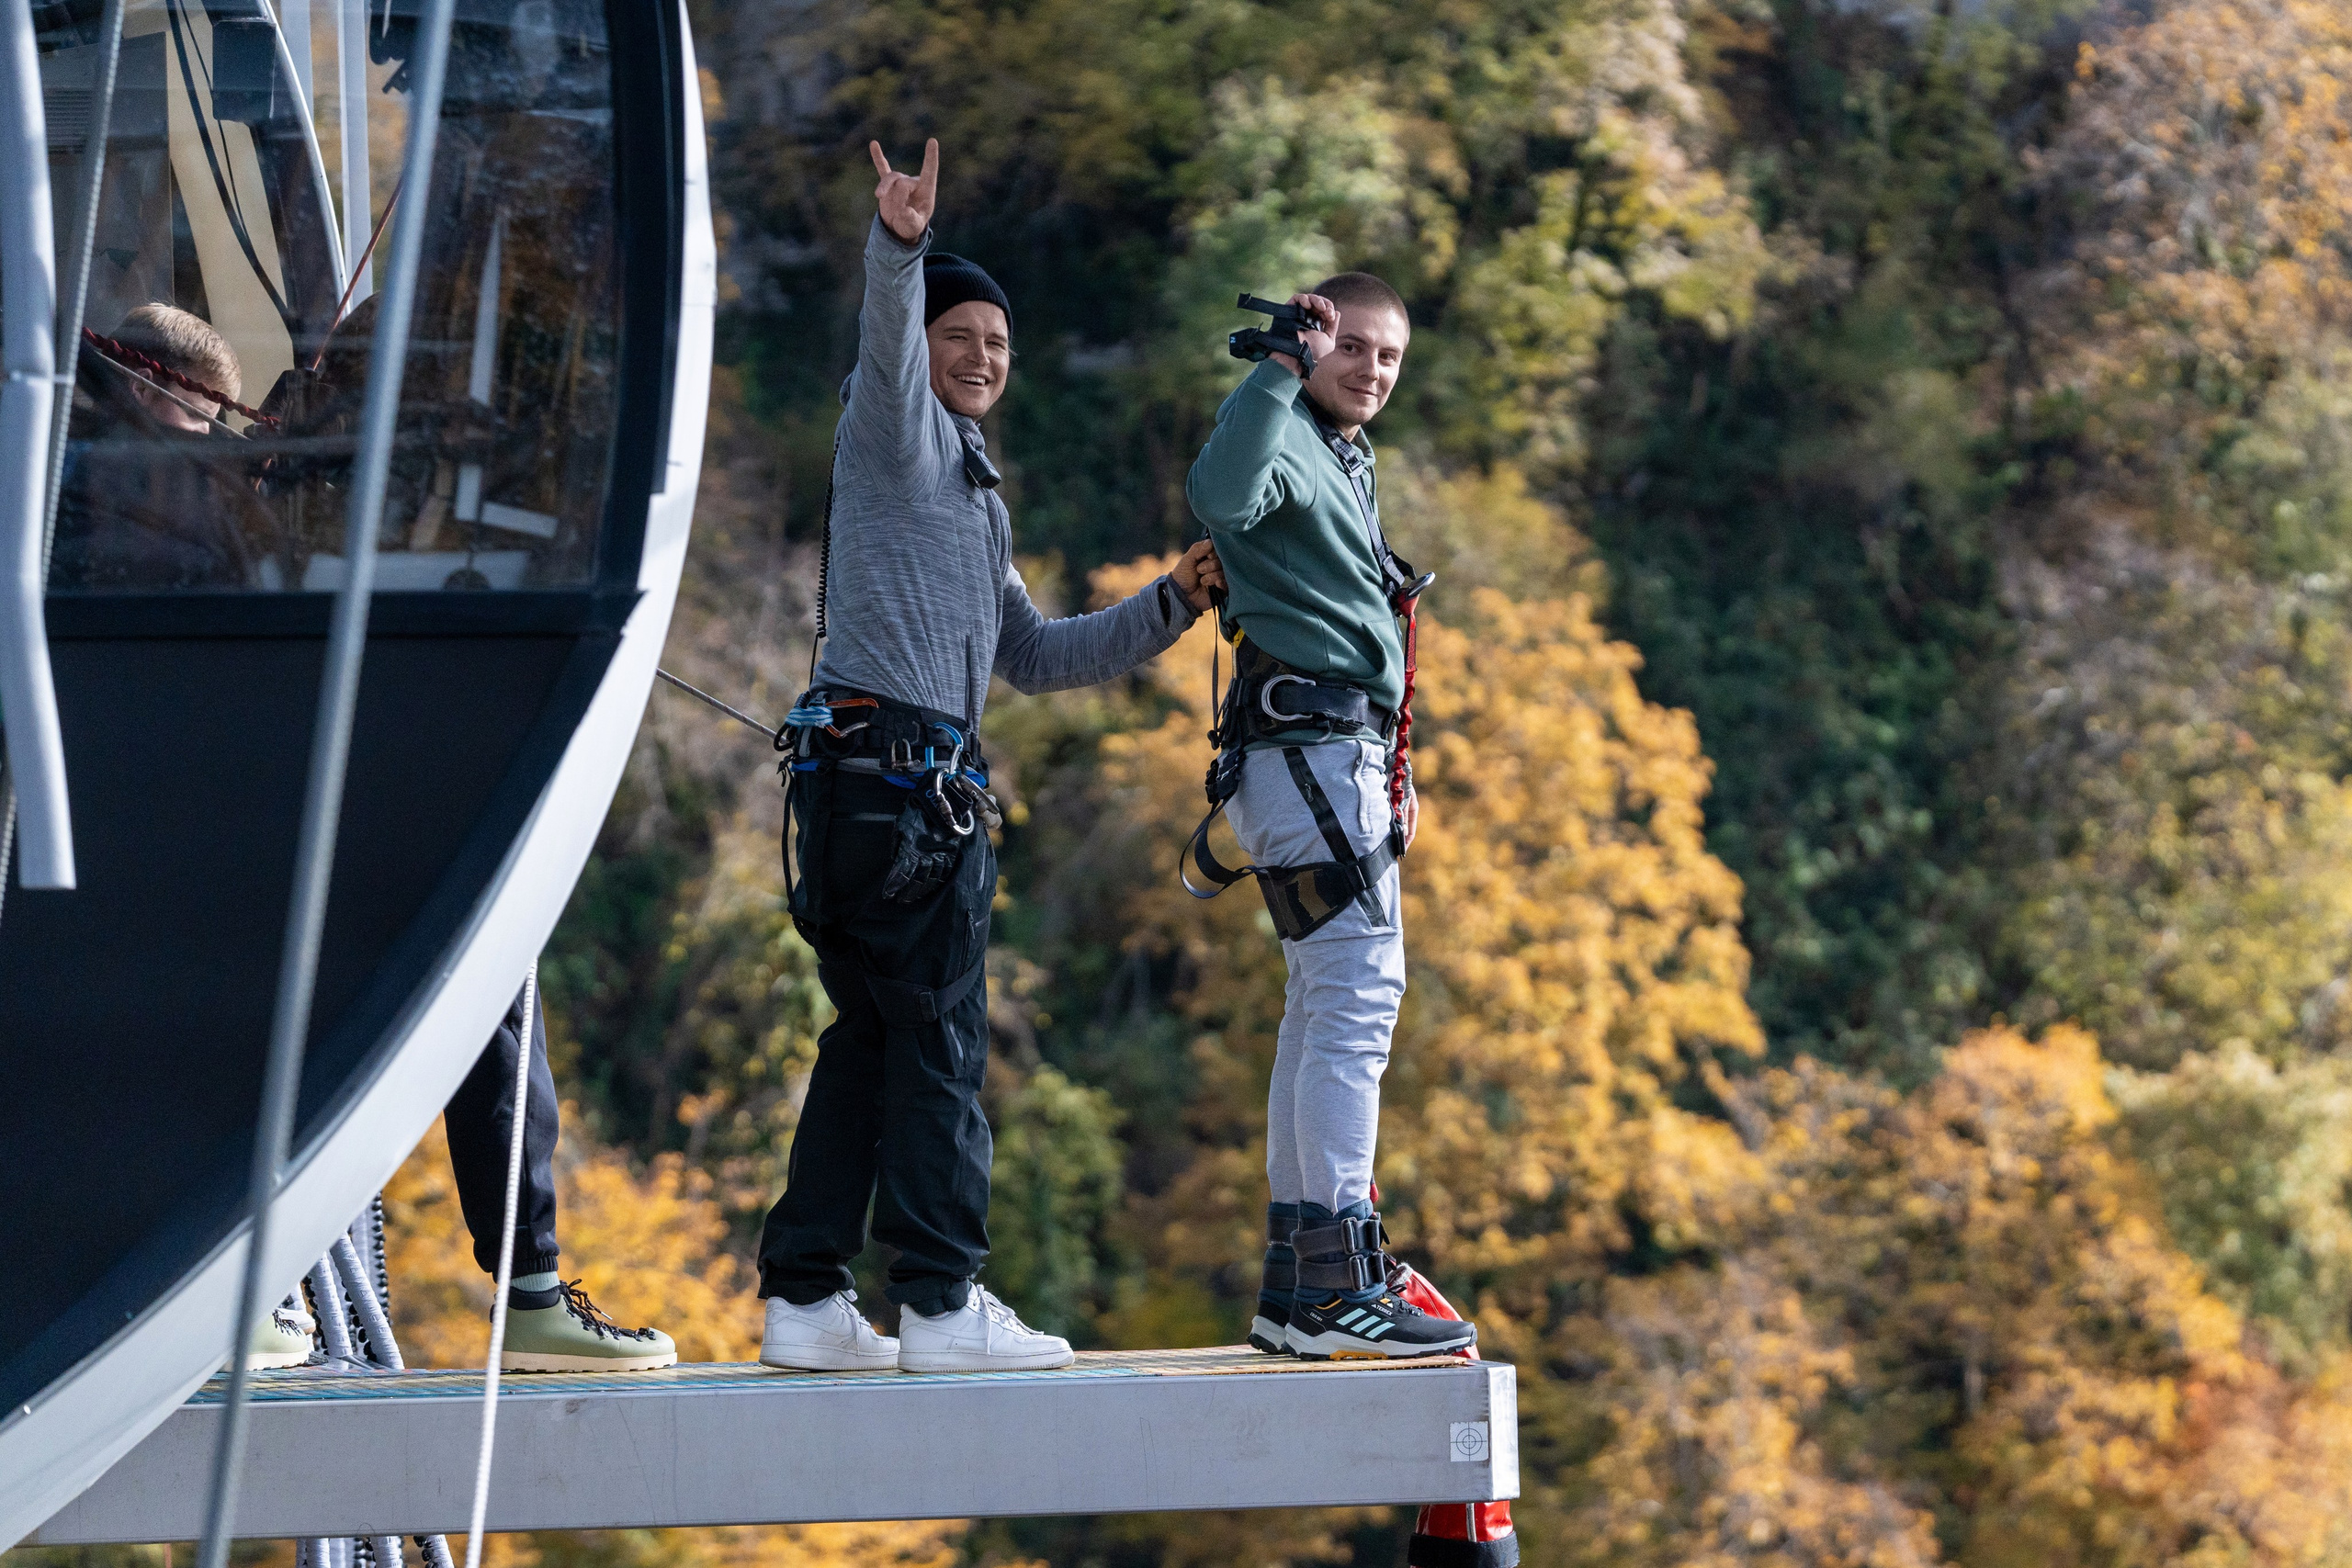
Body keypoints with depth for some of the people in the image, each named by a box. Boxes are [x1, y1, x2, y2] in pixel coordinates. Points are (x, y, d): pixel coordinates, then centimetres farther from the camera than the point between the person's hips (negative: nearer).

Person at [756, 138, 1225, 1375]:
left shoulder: (979, 500, 29)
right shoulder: (895, 431, 4)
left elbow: (1035, 659, 30)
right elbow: (888, 340, -19)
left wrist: (1167, 608, 23)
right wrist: (900, 248, -38)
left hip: (918, 782, 9)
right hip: (889, 756, -9)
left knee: (870, 1041, 8)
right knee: (937, 1038, -10)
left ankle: (807, 1298, 8)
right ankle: (941, 1301, -11)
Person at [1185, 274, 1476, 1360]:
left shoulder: (1350, 460, 25)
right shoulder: (1282, 440, -7)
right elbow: (1220, 495, -32)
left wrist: (1390, 767, 29)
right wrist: (1282, 367, -29)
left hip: (1345, 756, 11)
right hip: (1305, 748, -11)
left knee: (1326, 1008, 10)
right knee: (1357, 995, -17)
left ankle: (1294, 1288, 14)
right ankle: (1336, 1287, -21)